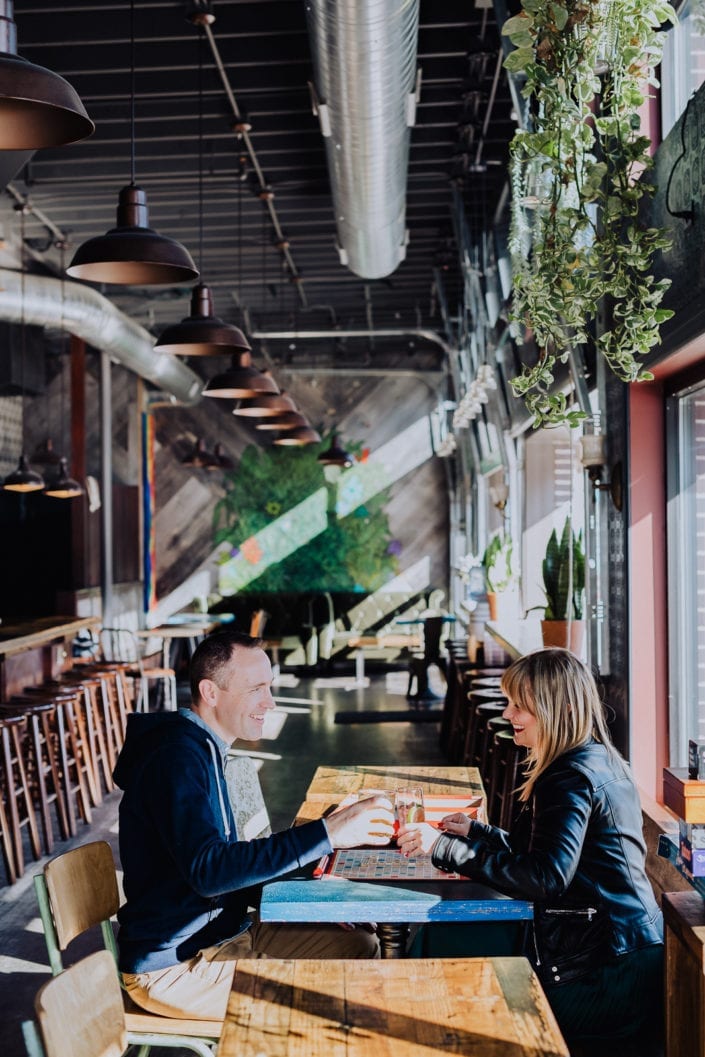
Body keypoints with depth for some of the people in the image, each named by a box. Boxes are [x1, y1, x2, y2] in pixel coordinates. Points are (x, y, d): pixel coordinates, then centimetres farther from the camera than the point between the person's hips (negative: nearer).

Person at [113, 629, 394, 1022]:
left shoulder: (202, 748, 12)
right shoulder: (176, 757, -21)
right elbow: (207, 871, -33)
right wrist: (325, 834, -35)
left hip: (220, 929, 9)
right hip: (173, 966, -9)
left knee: (360, 945, 2)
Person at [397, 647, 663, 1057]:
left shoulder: (572, 777, -19)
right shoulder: (600, 762, 11)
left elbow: (547, 877, -28)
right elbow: (544, 850, 16)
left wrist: (446, 848, -25)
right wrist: (477, 832, 7)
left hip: (607, 974, -9)